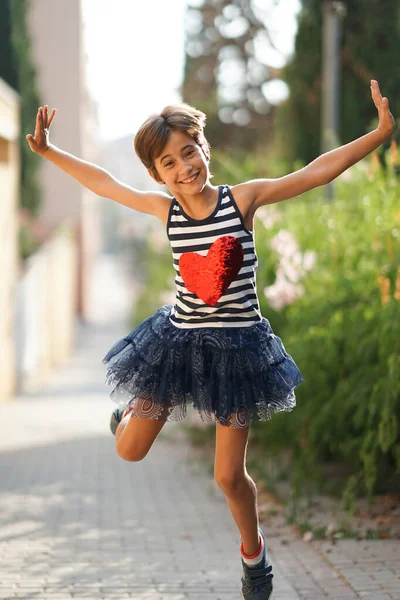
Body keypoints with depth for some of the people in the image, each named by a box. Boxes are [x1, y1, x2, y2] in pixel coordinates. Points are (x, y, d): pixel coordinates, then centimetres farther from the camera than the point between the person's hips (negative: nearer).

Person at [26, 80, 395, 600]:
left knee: (229, 475, 4)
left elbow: (316, 171, -17)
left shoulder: (242, 198, -13)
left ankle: (253, 550, 32)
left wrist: (382, 133, -23)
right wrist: (48, 151, 12)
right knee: (129, 451, 11)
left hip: (237, 346, -3)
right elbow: (104, 183, 9)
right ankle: (135, 406, 47)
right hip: (179, 341, 3)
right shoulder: (165, 209, -5)